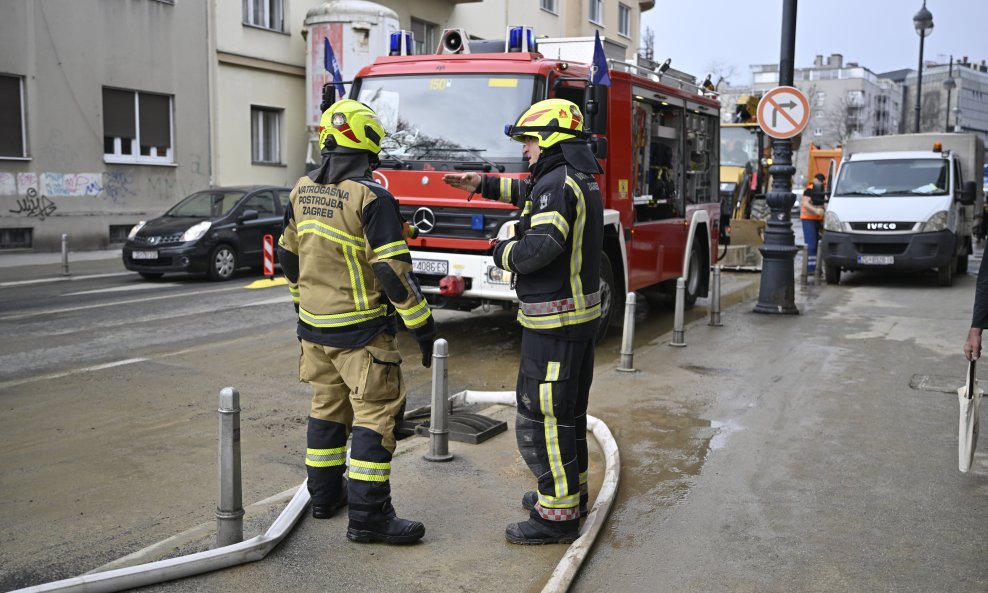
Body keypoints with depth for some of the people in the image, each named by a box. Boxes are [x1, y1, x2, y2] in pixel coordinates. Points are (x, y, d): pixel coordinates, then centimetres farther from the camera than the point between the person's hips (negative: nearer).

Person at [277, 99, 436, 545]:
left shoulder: (303, 191, 6)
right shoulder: (371, 198, -18)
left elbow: (289, 256, 15)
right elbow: (393, 271, -21)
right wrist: (423, 327, -14)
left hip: (314, 325, 8)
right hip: (360, 330, -8)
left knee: (328, 407, 19)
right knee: (376, 413, -2)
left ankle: (324, 494, 30)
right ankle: (368, 516, -1)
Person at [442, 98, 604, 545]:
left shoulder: (556, 183, -18)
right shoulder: (581, 180, 14)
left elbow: (541, 245, -30)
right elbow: (531, 194, 32)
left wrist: (503, 251, -11)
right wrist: (484, 184, 31)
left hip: (553, 322, -11)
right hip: (583, 313, 11)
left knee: (542, 415, -4)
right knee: (569, 409, 20)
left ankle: (558, 515, 2)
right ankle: (570, 490, 34)